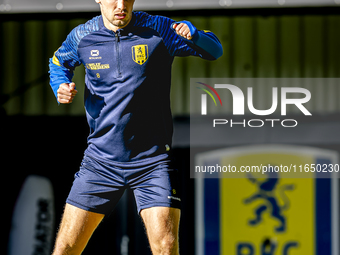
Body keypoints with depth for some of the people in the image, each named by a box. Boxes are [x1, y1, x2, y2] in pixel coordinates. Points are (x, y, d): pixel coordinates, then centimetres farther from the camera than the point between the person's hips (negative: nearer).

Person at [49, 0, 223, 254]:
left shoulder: (158, 29, -6)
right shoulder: (81, 37, 1)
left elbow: (214, 50, 1)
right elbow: (58, 63, 23)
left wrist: (192, 34, -22)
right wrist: (61, 86, 0)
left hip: (152, 161, -2)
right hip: (100, 160, 2)